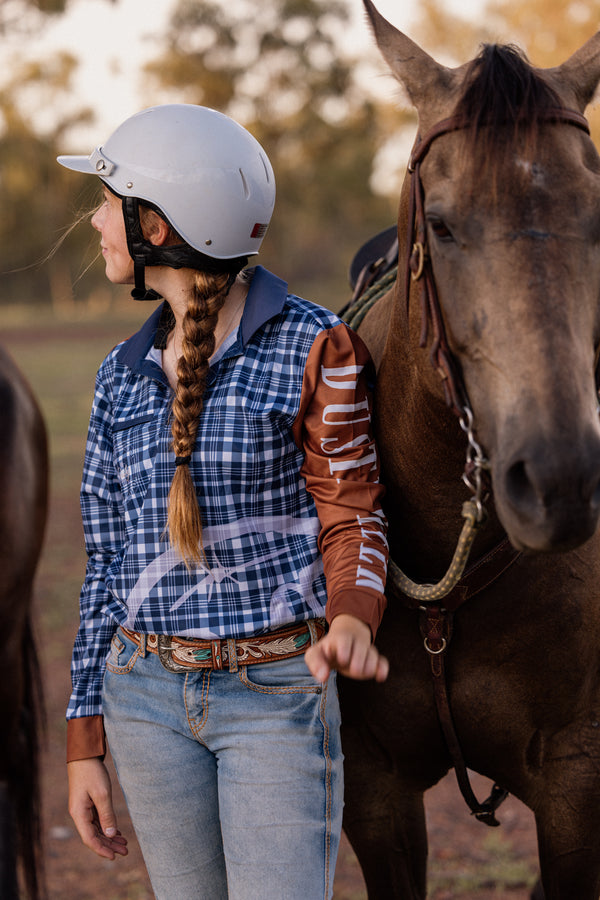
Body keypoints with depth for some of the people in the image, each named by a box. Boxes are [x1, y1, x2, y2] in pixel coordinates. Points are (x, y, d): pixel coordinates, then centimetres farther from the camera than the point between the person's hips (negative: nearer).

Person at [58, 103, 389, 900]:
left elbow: (349, 513, -2)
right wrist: (85, 740, 10)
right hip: (146, 695, 5)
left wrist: (353, 617, -24)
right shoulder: (124, 376, 8)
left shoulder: (312, 348, -7)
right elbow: (107, 558, 12)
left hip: (277, 691, -5)